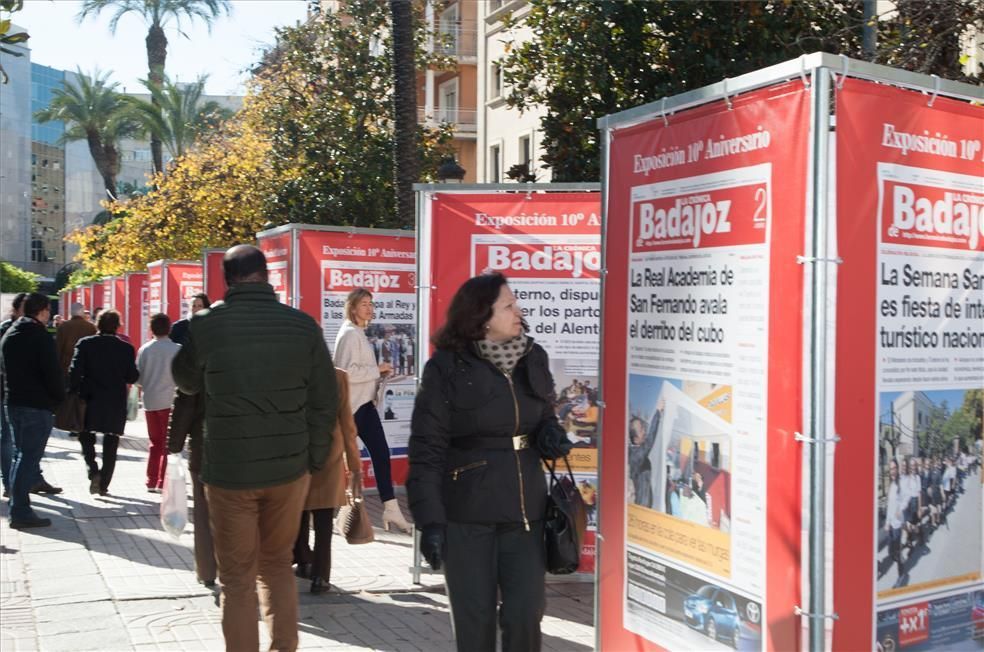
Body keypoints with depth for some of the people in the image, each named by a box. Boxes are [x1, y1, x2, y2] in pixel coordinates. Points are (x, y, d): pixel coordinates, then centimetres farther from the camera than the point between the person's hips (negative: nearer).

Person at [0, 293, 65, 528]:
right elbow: (52, 373, -16)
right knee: (29, 457, -5)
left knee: (19, 455, 17)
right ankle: (21, 512, -5)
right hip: (37, 406, -8)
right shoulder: (40, 337, -13)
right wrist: (60, 397, -2)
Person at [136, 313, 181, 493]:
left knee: (155, 443, 16)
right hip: (168, 401, -4)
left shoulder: (144, 349, 0)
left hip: (149, 402, 4)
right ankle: (163, 483, 1)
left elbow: (137, 377, 3)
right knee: (168, 444, 5)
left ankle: (151, 482, 16)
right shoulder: (176, 349, -10)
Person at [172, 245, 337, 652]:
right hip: (289, 467, 3)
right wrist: (314, 459, 11)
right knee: (278, 567, 21)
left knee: (237, 580, 9)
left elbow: (186, 382, 10)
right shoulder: (303, 325, -4)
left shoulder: (205, 325, -9)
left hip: (228, 470, -2)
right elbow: (324, 402, 0)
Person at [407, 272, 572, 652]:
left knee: (525, 616, 4)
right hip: (466, 514, -3)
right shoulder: (446, 368, -10)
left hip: (525, 510, 4)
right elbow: (427, 450, -10)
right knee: (474, 619, 8)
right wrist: (430, 519, -15)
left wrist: (551, 435, -4)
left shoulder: (534, 358, 4)